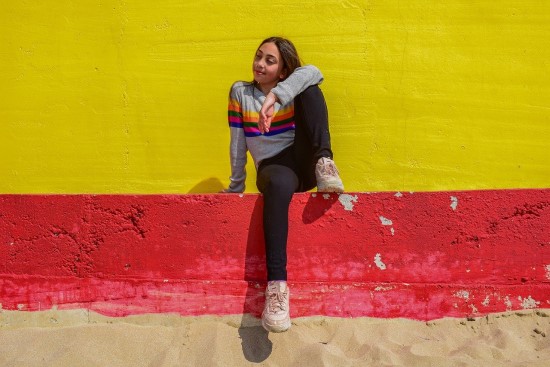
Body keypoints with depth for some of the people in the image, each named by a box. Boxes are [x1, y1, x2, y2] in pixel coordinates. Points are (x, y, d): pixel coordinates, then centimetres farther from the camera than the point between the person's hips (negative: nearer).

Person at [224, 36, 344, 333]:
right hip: (273, 168, -1)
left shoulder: (294, 88, 10)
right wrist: (236, 187, 9)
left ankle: (324, 163, -32)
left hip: (303, 163, 1)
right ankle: (277, 282, -50)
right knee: (279, 185, -43)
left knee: (309, 90, -16)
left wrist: (274, 96, -32)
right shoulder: (240, 92, 13)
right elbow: (238, 144, 9)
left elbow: (312, 72, -16)